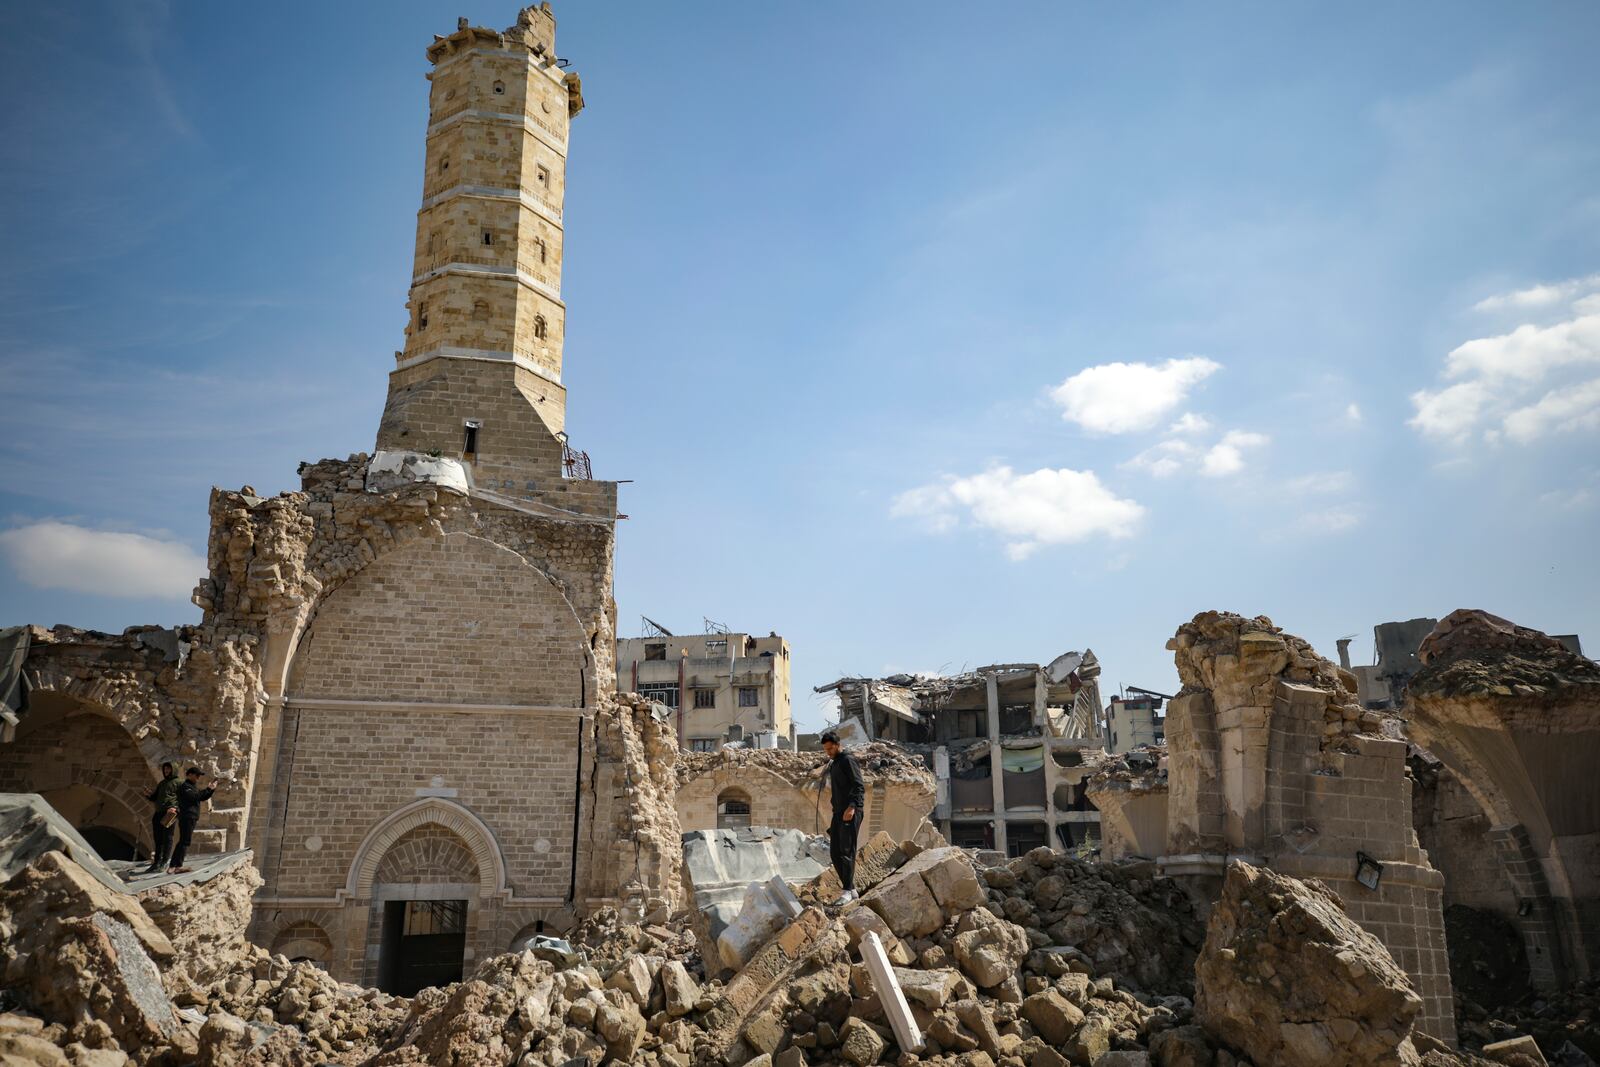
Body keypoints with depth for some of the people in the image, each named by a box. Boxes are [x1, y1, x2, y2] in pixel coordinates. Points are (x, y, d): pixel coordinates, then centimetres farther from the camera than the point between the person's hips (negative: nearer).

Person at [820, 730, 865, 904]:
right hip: (838, 813, 9)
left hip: (851, 813, -9)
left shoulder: (848, 760, -7)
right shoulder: (834, 764, 21)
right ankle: (851, 889, 12)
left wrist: (852, 806, -29)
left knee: (847, 852, -11)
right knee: (835, 853, 6)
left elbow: (859, 786, -17)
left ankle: (848, 891, -8)